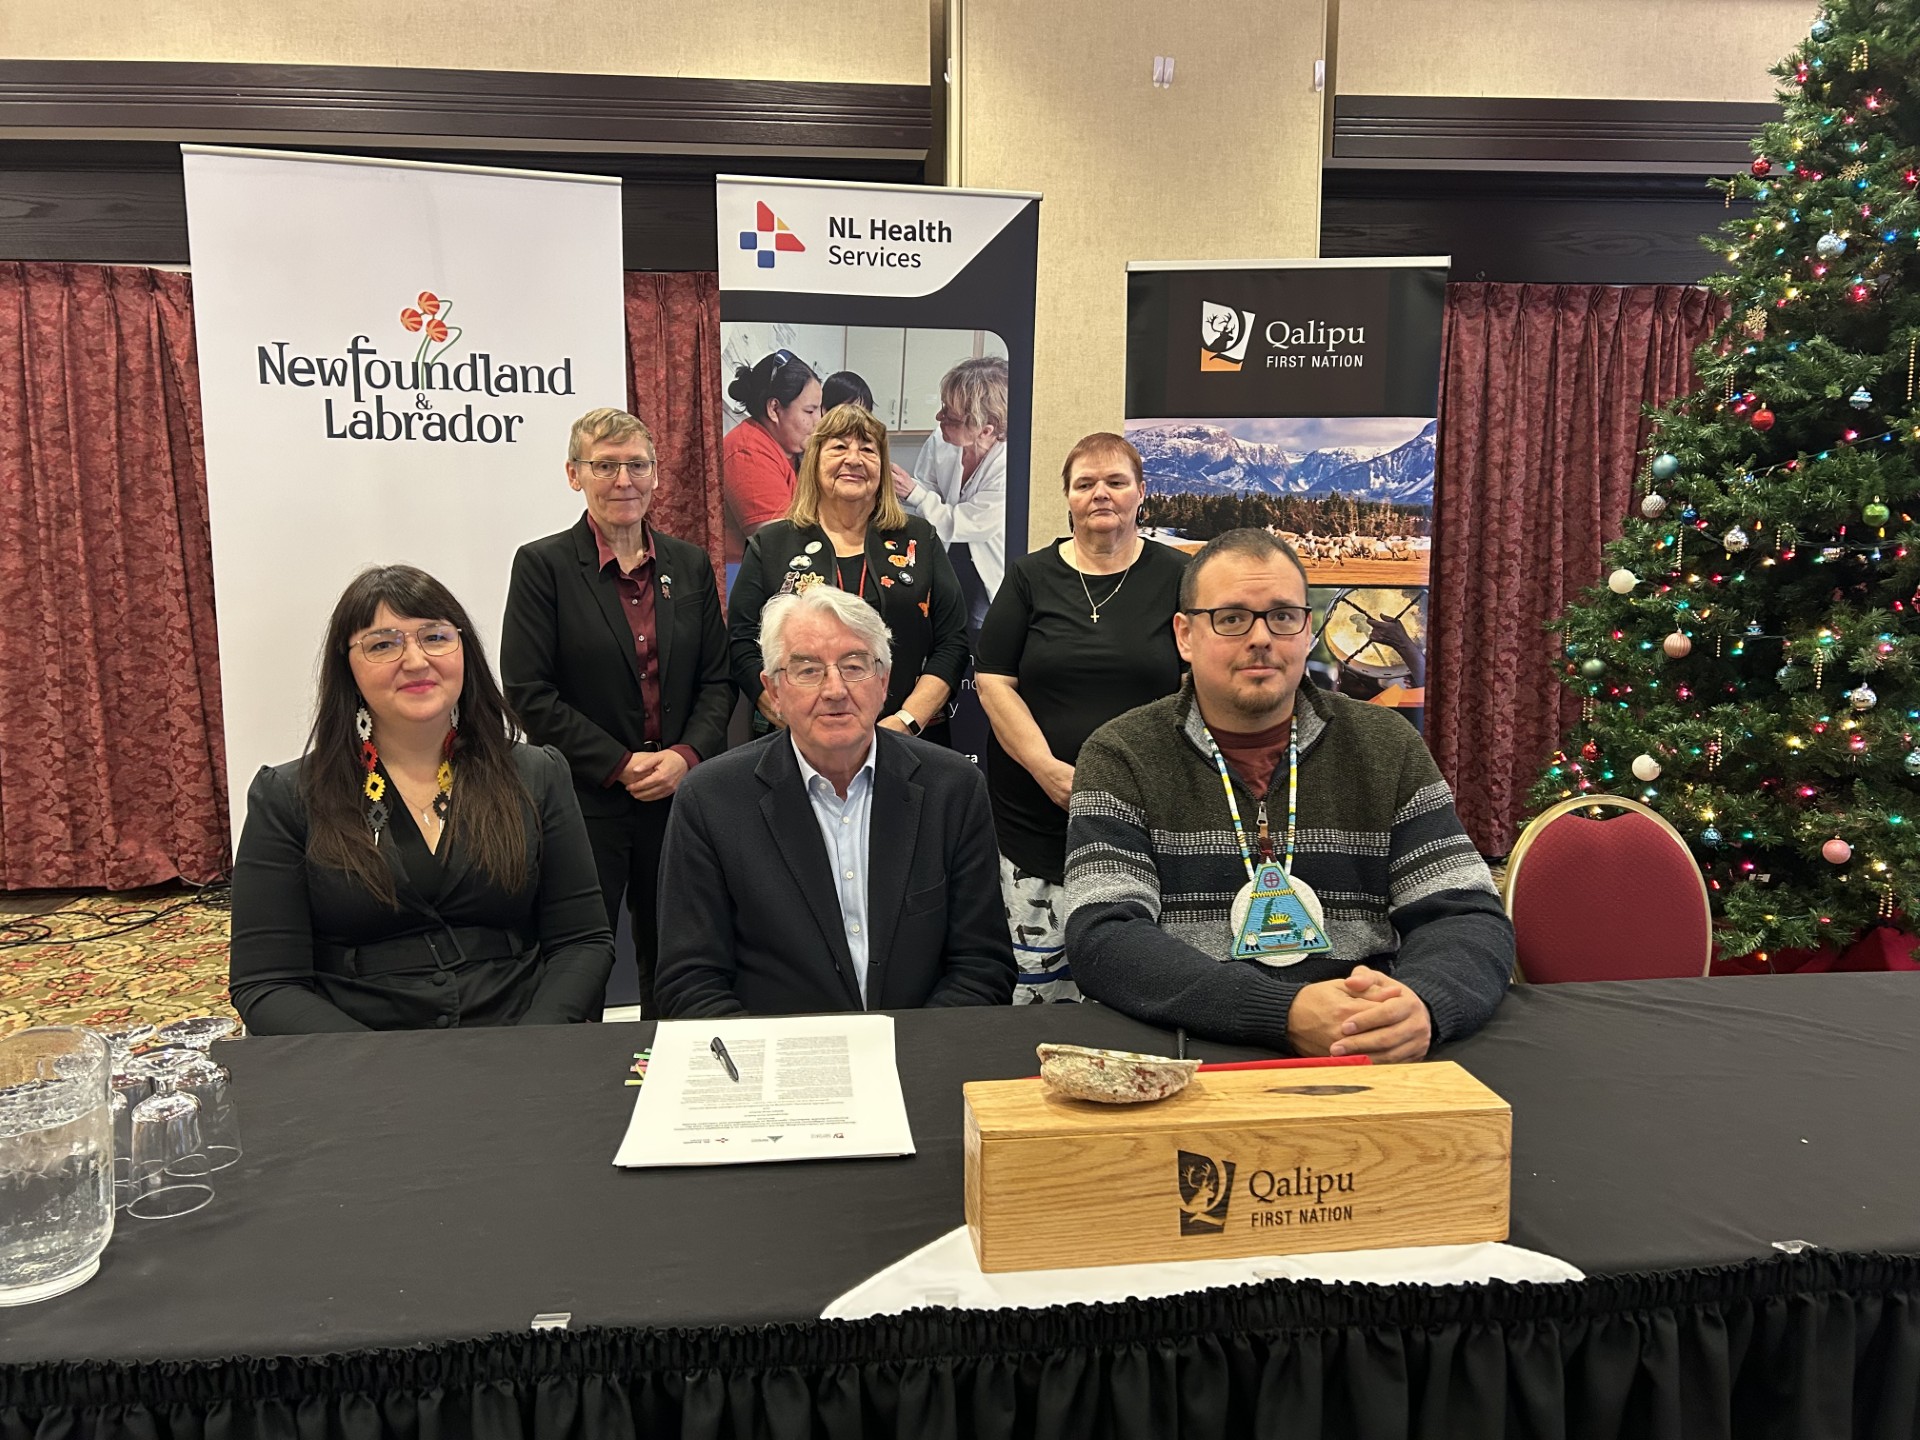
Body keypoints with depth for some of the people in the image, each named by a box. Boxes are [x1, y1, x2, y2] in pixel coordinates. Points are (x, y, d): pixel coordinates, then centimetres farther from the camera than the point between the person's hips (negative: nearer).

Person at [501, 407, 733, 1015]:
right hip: (584, 802, -3)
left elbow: (717, 680, 9)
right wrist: (620, 765, -13)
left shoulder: (690, 565, 9)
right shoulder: (542, 565, -3)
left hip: (680, 792, 4)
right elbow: (529, 692, -8)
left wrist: (686, 755, -8)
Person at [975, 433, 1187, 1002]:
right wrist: (1047, 767, -11)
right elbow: (993, 680, 2)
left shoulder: (1177, 578, 6)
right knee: (1036, 974, 2)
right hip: (1034, 815, 1)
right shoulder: (1031, 577, 8)